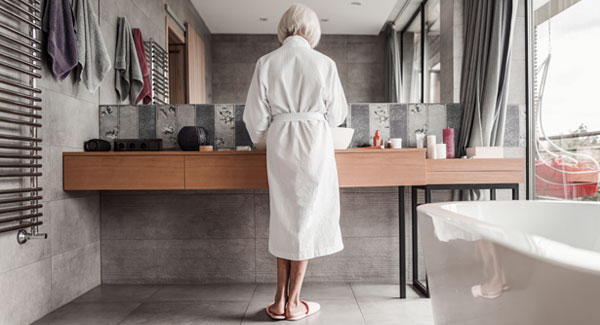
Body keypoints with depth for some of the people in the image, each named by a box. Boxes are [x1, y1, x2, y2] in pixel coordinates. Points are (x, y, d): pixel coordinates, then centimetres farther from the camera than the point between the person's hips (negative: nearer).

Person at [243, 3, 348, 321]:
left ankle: (280, 301, 20)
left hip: (280, 146, 2)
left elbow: (255, 116, 0)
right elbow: (337, 114, 3)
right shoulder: (324, 64, -4)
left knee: (284, 218, 13)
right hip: (315, 143, -2)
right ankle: (293, 303, 16)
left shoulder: (266, 63, -1)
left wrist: (263, 138, 20)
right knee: (307, 218, 7)